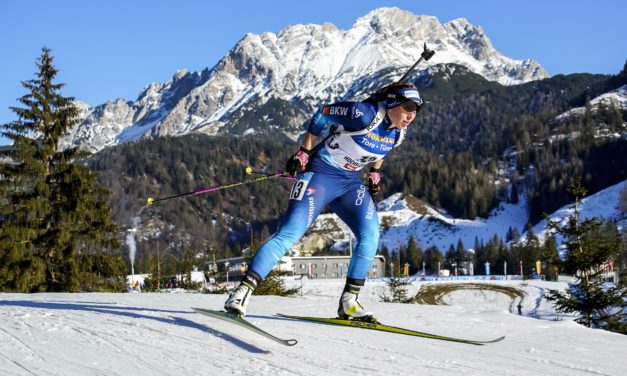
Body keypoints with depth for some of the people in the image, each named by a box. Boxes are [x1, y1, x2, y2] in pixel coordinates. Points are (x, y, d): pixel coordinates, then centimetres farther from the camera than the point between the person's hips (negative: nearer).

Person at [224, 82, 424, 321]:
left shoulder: (398, 133, -1)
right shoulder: (365, 115, -23)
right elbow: (323, 114, -11)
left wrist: (374, 174, 20)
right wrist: (303, 153, -9)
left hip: (351, 182, 7)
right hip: (321, 173, -7)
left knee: (370, 236, -12)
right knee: (290, 232, -18)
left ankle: (349, 302, -3)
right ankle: (243, 291, -17)